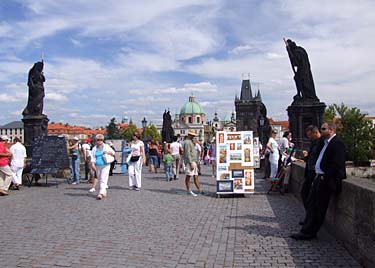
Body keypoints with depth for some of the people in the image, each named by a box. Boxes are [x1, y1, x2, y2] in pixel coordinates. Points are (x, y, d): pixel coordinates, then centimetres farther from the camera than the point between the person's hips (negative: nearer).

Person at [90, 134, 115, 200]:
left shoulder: (106, 146, 5)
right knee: (100, 180, 10)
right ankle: (104, 192, 23)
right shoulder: (94, 148, 10)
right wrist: (92, 164, -12)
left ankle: (101, 193, -17)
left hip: (105, 165, -4)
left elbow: (113, 152, 6)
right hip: (97, 166, 4)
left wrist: (108, 152, -13)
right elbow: (92, 157, 3)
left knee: (103, 179, -12)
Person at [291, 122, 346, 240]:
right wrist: (318, 175, 11)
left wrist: (325, 177, -18)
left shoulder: (337, 143, -14)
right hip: (319, 177, 10)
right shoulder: (327, 143, 18)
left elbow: (336, 165, -22)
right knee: (311, 205, 12)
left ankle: (309, 233, 6)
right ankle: (307, 231, 20)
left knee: (319, 208, -1)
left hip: (326, 180, -10)